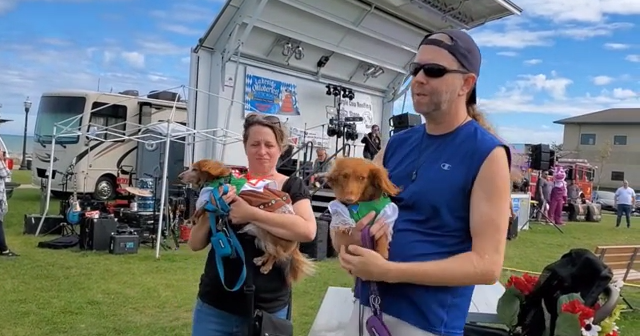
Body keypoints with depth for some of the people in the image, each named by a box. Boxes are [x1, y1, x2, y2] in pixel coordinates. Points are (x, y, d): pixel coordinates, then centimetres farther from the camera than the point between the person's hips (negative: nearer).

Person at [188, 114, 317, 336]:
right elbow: (195, 244, 2)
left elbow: (307, 231, -23)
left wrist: (251, 214, -25)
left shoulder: (292, 187, -4)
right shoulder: (228, 184, 1)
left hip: (268, 308, -1)